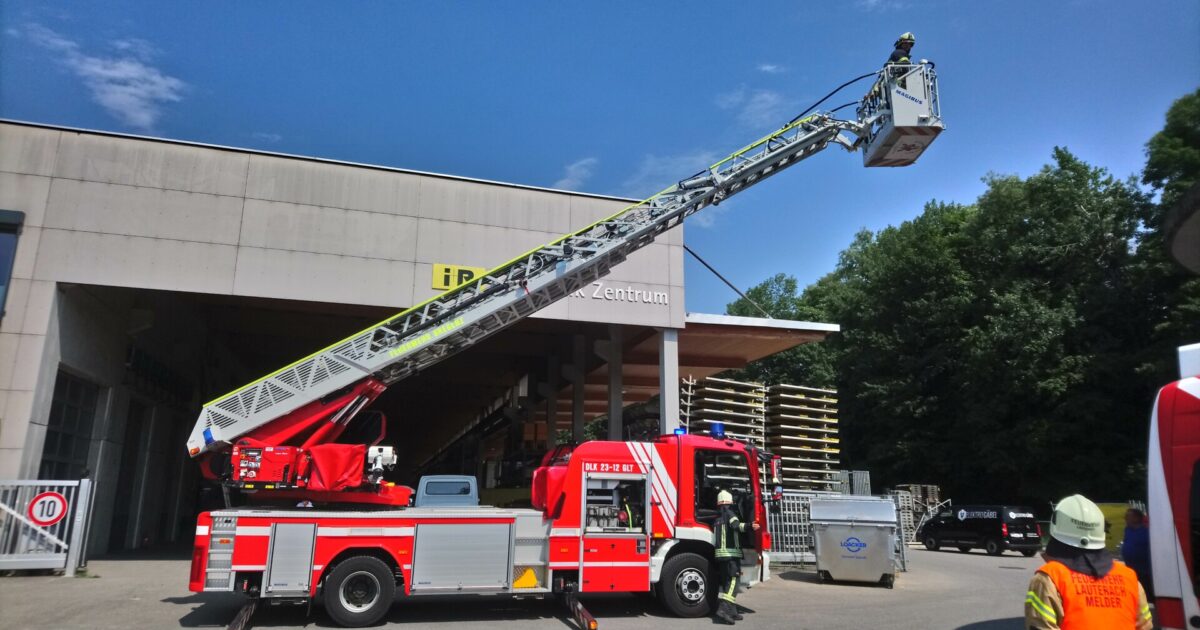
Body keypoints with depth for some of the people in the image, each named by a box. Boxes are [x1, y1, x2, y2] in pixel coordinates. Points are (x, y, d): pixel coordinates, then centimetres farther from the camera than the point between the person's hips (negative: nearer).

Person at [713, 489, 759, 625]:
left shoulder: (717, 518, 19)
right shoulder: (730, 514, -5)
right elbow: (736, 525, -27)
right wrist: (749, 526, -43)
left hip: (719, 554, 8)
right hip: (731, 553, -8)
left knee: (725, 583, 11)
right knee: (732, 582, -11)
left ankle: (732, 612, 14)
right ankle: (723, 609, -24)